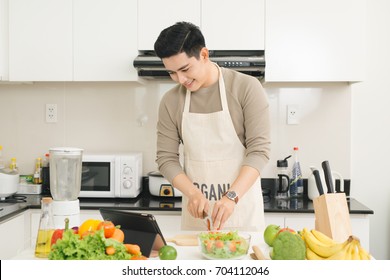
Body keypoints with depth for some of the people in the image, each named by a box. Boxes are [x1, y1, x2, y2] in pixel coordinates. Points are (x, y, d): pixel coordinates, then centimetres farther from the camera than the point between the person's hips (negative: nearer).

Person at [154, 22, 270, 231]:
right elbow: (166, 158, 3)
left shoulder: (246, 88, -9)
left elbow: (259, 149, -12)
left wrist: (231, 197, -23)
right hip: (196, 211, 3)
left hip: (241, 208, -2)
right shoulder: (170, 102, 1)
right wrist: (193, 193, -13)